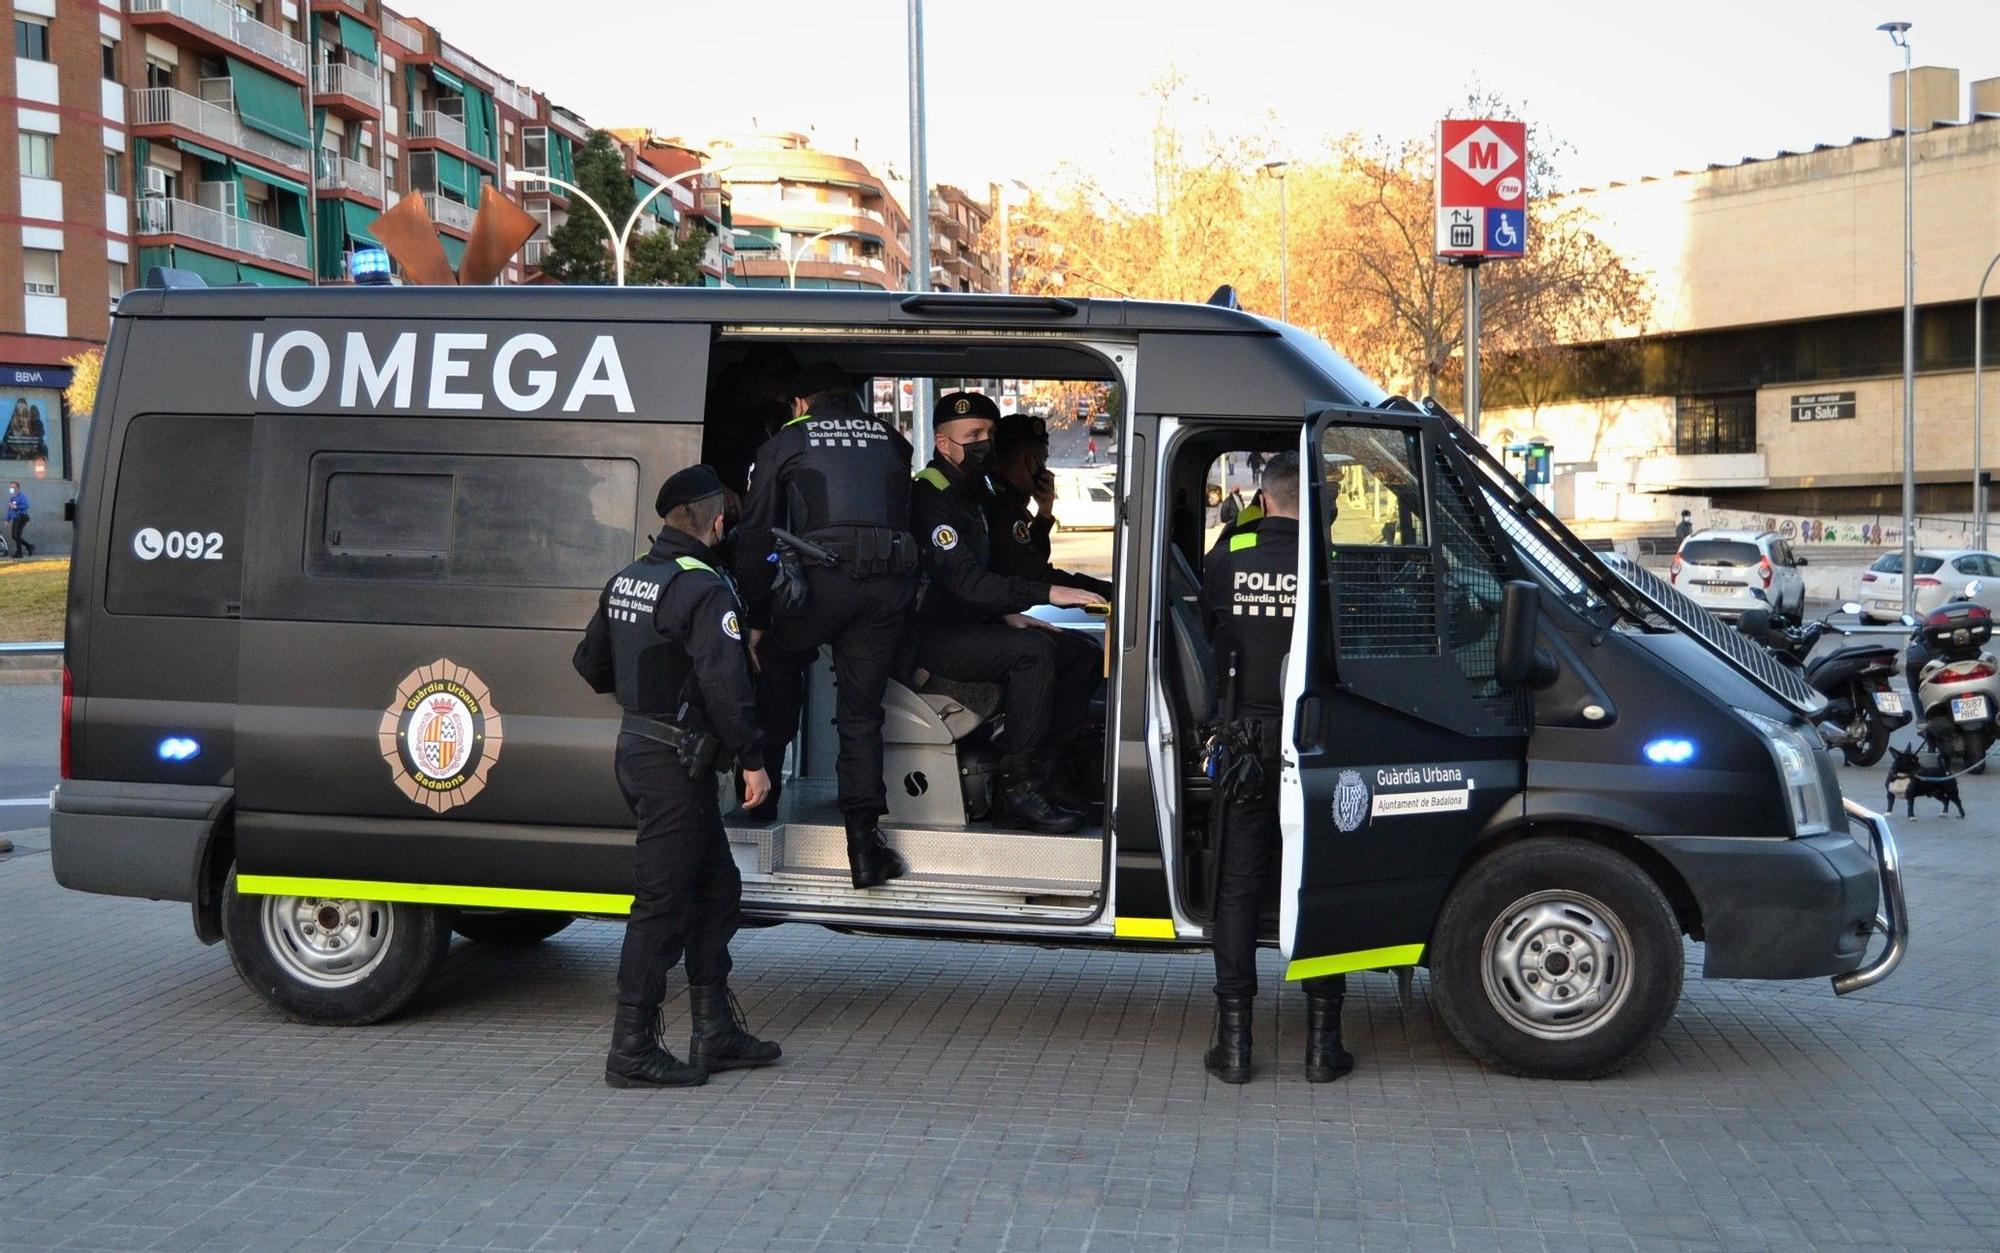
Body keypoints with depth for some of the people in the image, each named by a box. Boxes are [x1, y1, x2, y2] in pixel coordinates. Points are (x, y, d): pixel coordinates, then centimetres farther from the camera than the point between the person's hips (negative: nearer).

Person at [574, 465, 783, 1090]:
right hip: (676, 762, -10)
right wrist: (752, 758, -16)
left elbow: (590, 663, 21)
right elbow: (726, 683, -22)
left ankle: (716, 1034, 21)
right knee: (662, 901, -4)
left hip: (636, 750, 10)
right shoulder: (704, 590, -16)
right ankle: (632, 1049, 2)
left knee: (716, 887, 16)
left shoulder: (624, 581, 12)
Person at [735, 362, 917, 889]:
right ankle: (865, 842, 1)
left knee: (778, 665, 26)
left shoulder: (785, 443, 16)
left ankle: (763, 792, 28)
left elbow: (755, 538, 12)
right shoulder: (891, 440, 26)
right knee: (861, 712, 9)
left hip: (822, 578, -2)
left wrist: (757, 621, 15)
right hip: (891, 583, 2)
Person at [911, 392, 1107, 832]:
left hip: (965, 626, 9)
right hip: (927, 639, -9)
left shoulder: (975, 491, 16)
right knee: (1034, 651, -28)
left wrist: (1007, 614, 6)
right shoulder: (930, 497, -16)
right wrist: (1046, 593, -29)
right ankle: (1019, 785, -24)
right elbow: (965, 581, -26)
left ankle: (1060, 775, -3)